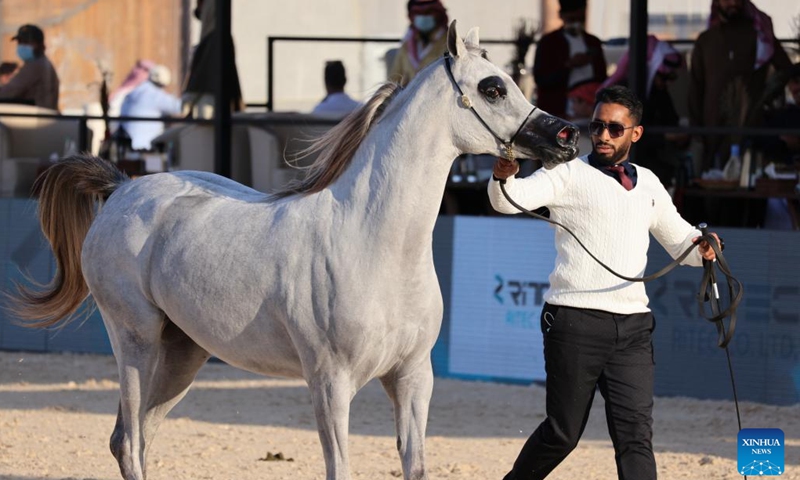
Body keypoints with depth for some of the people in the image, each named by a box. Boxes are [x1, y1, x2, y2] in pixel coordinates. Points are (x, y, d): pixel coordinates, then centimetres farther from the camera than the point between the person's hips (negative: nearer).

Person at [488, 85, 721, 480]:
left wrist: (702, 247, 2)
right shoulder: (569, 173, 1)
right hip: (575, 321, -4)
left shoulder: (648, 184, 17)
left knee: (636, 437, -6)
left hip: (632, 326, 4)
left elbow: (679, 239, 26)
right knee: (563, 433, 4)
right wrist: (504, 175, -38)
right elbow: (511, 200, -14)